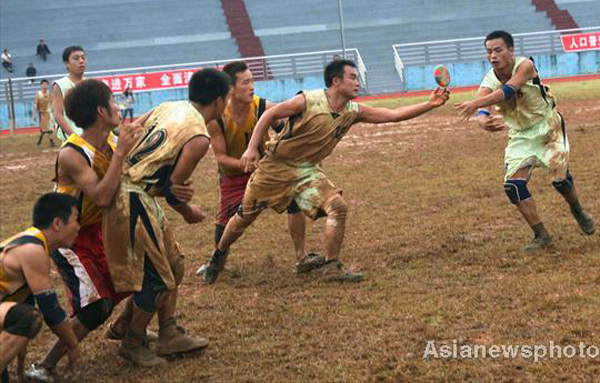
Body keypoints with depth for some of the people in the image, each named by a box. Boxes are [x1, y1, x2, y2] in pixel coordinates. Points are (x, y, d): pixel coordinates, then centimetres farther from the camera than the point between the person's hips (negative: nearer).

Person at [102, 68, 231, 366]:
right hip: (134, 201, -9)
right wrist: (189, 213, 8)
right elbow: (171, 189, -10)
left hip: (121, 187, 9)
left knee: (174, 266, 18)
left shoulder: (168, 107, 10)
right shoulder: (199, 138, -13)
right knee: (158, 280, 4)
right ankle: (132, 344, 19)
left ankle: (169, 336, 27)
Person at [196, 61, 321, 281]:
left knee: (294, 197, -20)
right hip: (232, 175, -1)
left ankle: (301, 258, -9)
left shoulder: (264, 108, -24)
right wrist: (245, 164, -35)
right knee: (223, 227, 4)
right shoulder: (216, 118, -25)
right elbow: (220, 156, -19)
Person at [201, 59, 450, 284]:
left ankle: (332, 267, -4)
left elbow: (394, 115, -9)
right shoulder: (308, 101, -20)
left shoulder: (354, 112, -5)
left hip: (308, 170, 5)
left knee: (338, 207, -15)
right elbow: (270, 115, -11)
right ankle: (219, 255, 30)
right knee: (245, 216, 4)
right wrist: (252, 148, -16)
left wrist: (429, 104, -18)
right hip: (277, 166, -5)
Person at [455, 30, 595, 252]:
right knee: (513, 184, -11)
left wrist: (475, 103, -58)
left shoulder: (524, 65, -26)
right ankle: (541, 236, 2)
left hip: (547, 127, -3)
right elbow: (481, 115, -30)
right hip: (520, 135, 3)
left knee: (560, 178, -10)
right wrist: (485, 122, -56)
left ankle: (578, 212, 24)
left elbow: (508, 91, -43)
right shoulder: (489, 82, -16)